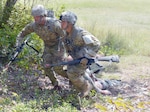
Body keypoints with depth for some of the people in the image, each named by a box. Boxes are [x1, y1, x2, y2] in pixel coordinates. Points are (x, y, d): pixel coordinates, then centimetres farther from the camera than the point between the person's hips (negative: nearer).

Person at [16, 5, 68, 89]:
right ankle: (55, 84, 16)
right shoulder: (34, 25, -16)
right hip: (47, 47, 5)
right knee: (47, 67, -5)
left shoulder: (54, 23, -33)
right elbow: (23, 33, 1)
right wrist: (18, 44, -8)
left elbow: (65, 35, -27)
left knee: (57, 68, -13)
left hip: (58, 46, -5)